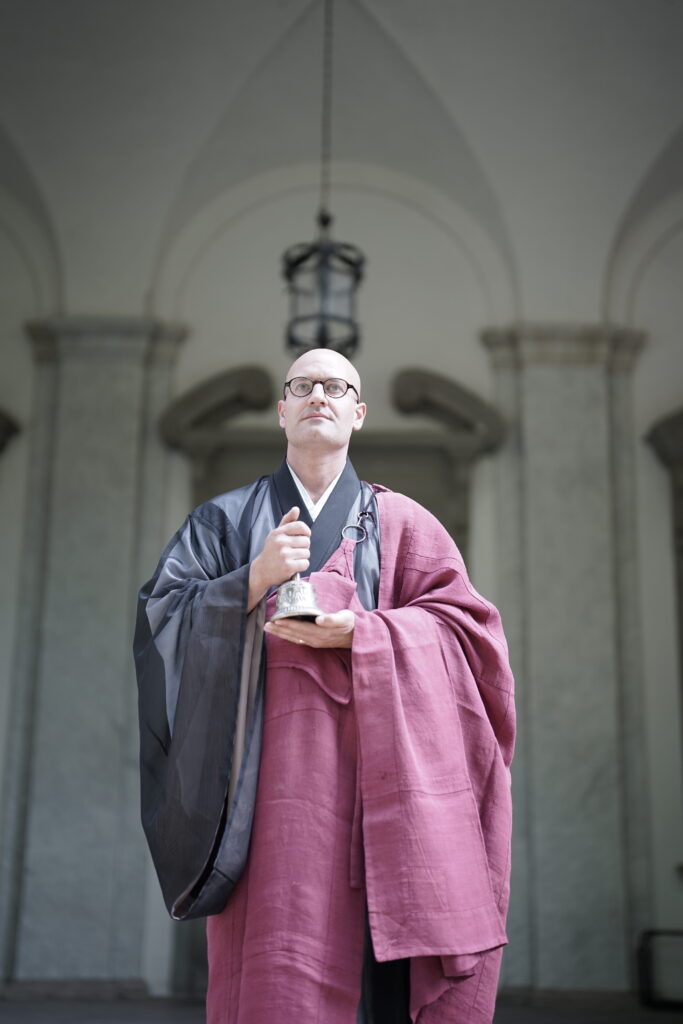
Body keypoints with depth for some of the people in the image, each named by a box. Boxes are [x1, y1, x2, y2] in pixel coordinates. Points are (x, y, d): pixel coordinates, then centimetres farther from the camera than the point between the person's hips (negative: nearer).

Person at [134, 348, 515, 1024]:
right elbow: (160, 614, 7)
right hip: (271, 761, 0)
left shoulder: (399, 522, 15)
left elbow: (463, 625, 6)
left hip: (376, 766, 0)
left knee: (395, 969, -8)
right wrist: (254, 581, -8)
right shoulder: (226, 520, 17)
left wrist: (360, 631, -9)